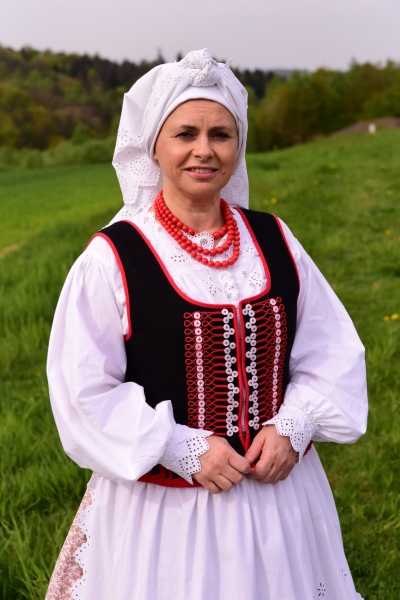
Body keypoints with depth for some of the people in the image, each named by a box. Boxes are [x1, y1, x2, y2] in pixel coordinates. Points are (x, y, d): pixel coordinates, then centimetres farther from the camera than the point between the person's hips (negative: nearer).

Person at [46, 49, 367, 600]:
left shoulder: (273, 241, 2)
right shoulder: (112, 259, -10)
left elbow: (332, 349, 6)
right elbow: (84, 390, -10)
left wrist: (293, 426, -10)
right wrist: (184, 450, -16)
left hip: (282, 490, 4)